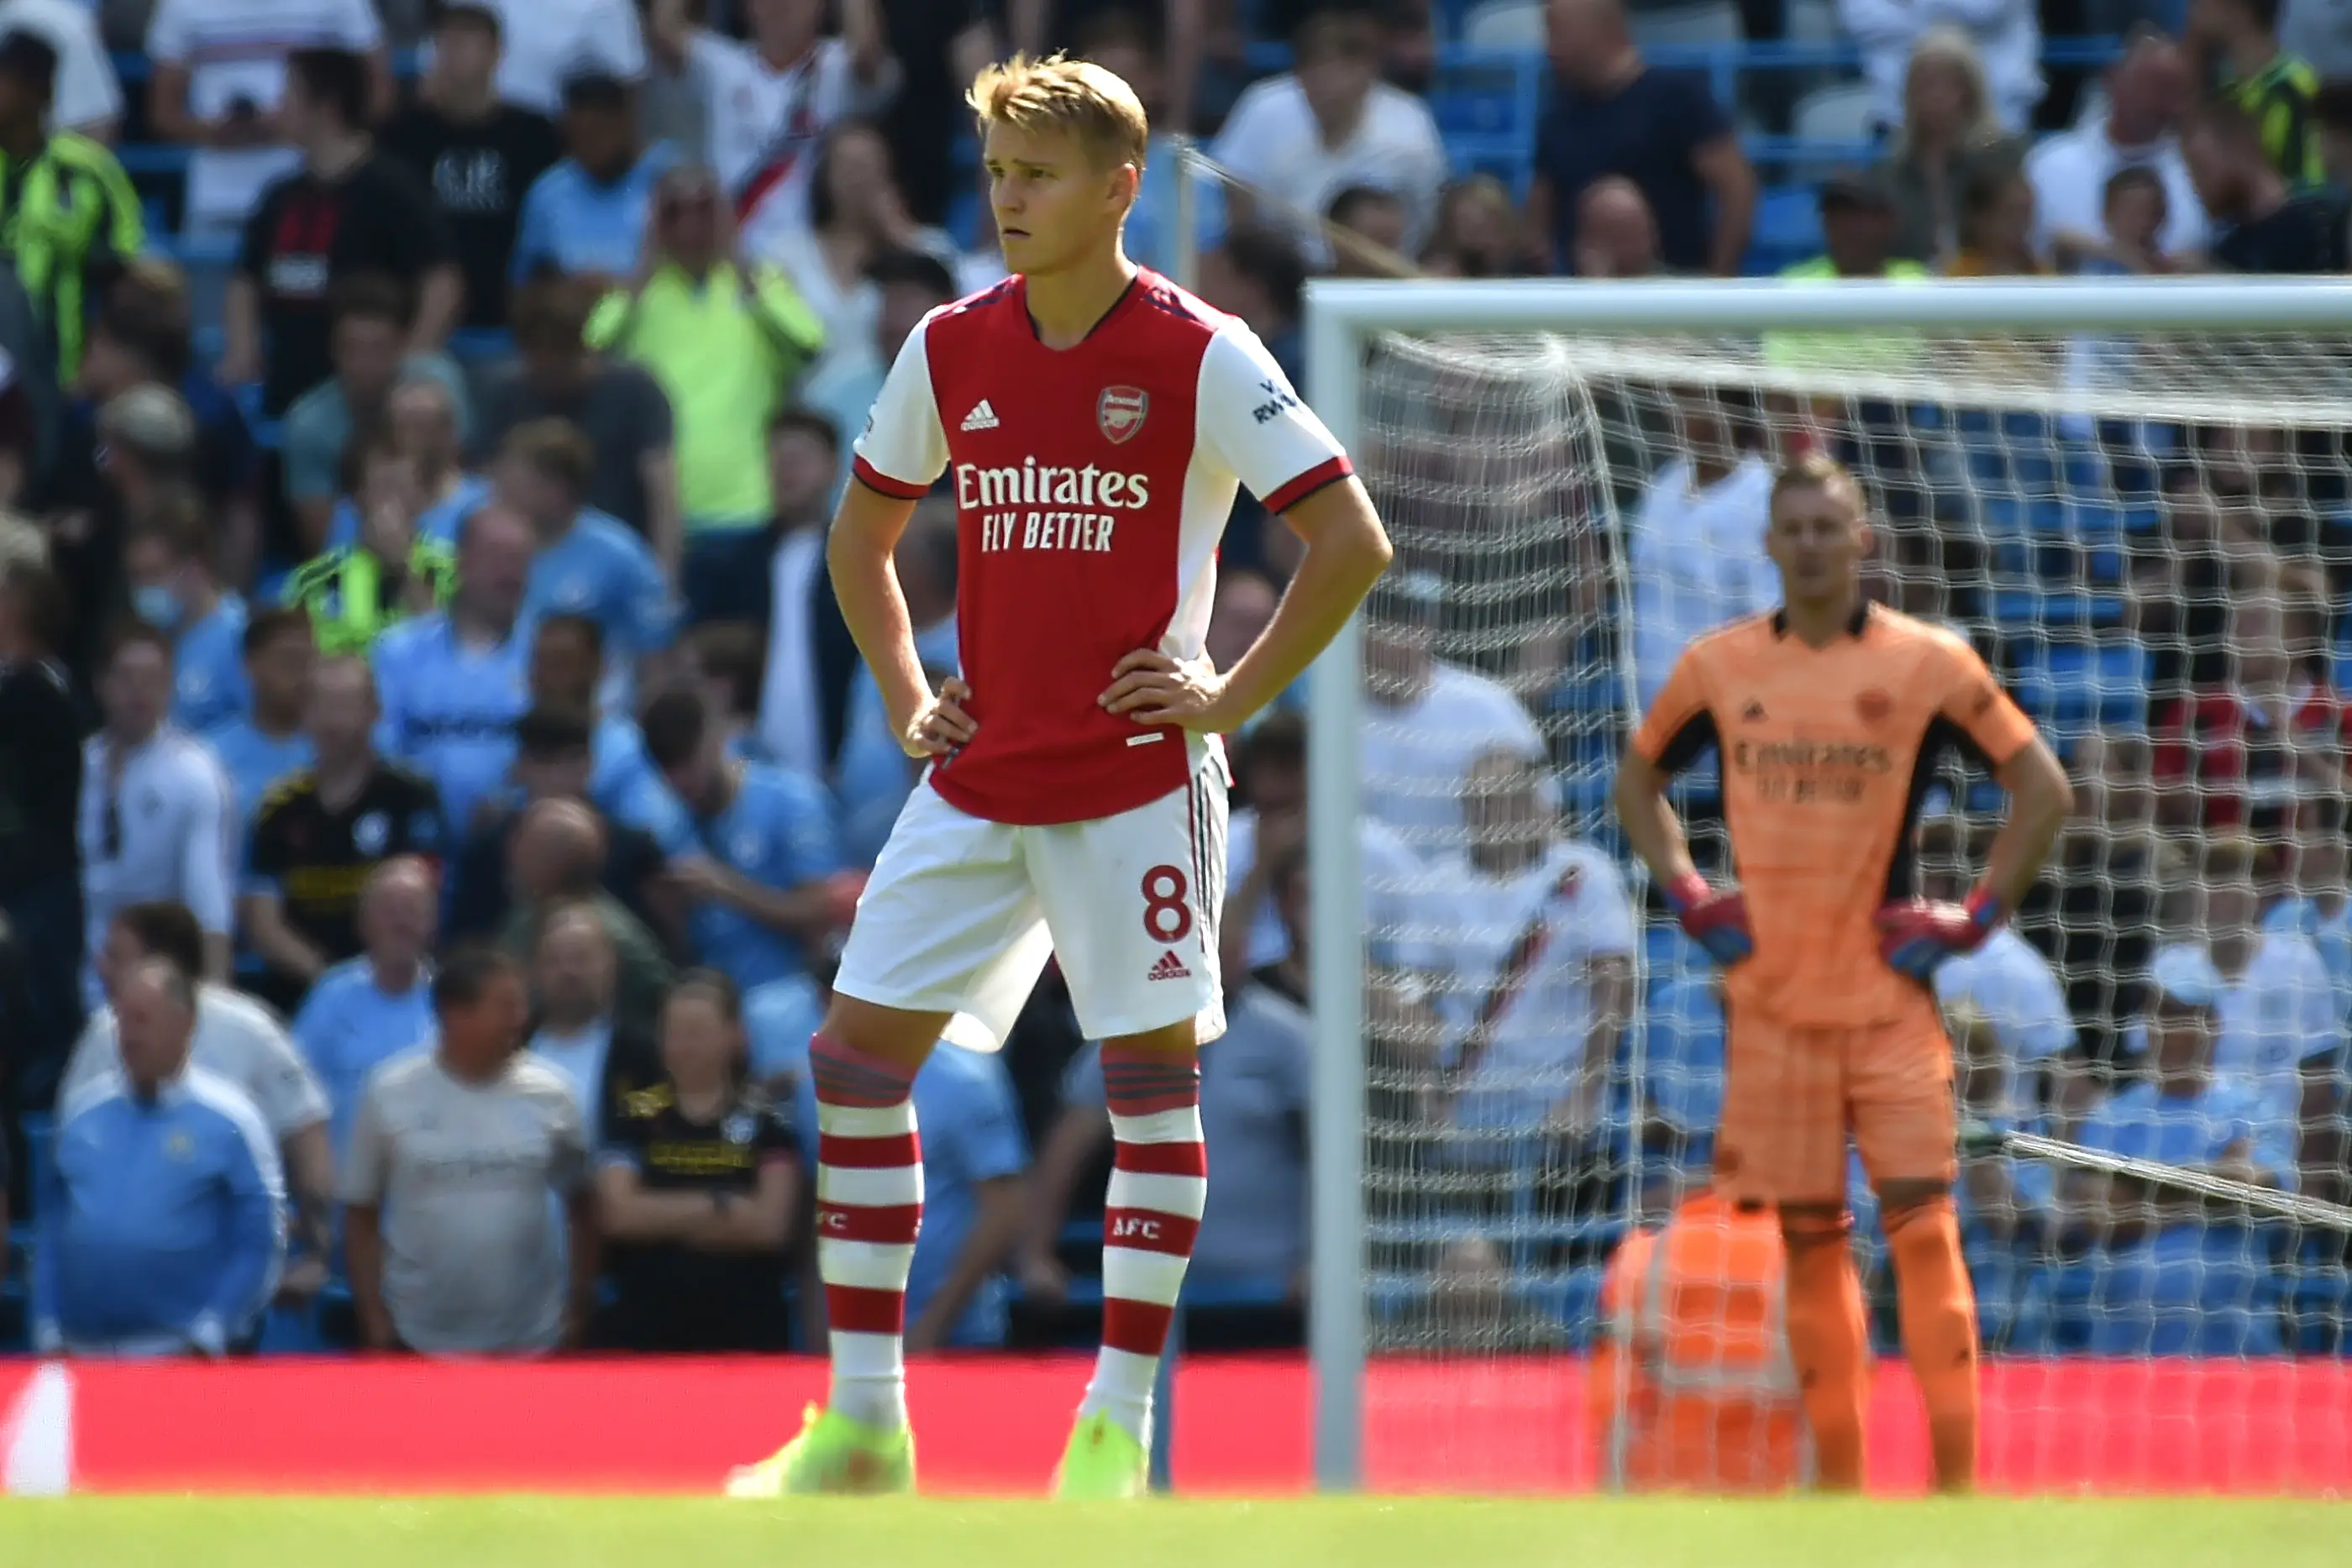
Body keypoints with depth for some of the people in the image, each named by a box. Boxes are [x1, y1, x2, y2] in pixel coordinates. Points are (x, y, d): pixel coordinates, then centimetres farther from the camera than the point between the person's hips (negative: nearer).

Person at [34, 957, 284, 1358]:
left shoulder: (227, 1121, -3)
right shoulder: (82, 1111, 9)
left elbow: (259, 1245, -4)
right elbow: (51, 1230, 12)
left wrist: (206, 1339, -11)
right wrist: (48, 1334, 6)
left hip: (179, 1357, -4)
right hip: (79, 1356, 4)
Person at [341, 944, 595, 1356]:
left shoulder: (547, 1095, -1)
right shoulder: (392, 1096, -6)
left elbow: (580, 1204, 11)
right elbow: (360, 1213, 0)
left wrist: (581, 1307, 6)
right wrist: (374, 1322, -5)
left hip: (531, 1343, 2)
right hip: (420, 1343, -2)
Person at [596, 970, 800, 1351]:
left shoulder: (765, 1122, 5)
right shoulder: (636, 1120, 7)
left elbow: (770, 1223, -6)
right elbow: (621, 1213, -6)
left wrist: (663, 1219, -4)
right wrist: (718, 1206, -7)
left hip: (745, 1332, 0)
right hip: (647, 1329, 0)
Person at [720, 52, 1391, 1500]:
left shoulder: (1200, 358, -8)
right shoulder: (953, 349, 6)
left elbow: (1352, 541, -9)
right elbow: (864, 532, 21)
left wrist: (1232, 696, -11)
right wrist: (906, 697, 10)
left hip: (1136, 777, -5)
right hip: (980, 775, 5)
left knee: (1154, 1074, -4)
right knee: (859, 1056, -1)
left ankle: (1119, 1430, 2)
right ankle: (863, 1424, 5)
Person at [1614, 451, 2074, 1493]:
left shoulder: (1927, 665, -3)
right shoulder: (1719, 666, 4)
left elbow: (2044, 791, 3)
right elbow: (1639, 781, 21)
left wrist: (1975, 918, -4)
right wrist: (1689, 898, 8)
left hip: (1888, 995, -2)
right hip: (1771, 998, 2)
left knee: (1921, 1223, -10)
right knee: (1808, 1240, 5)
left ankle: (1955, 1480, -9)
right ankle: (1838, 1485, 11)